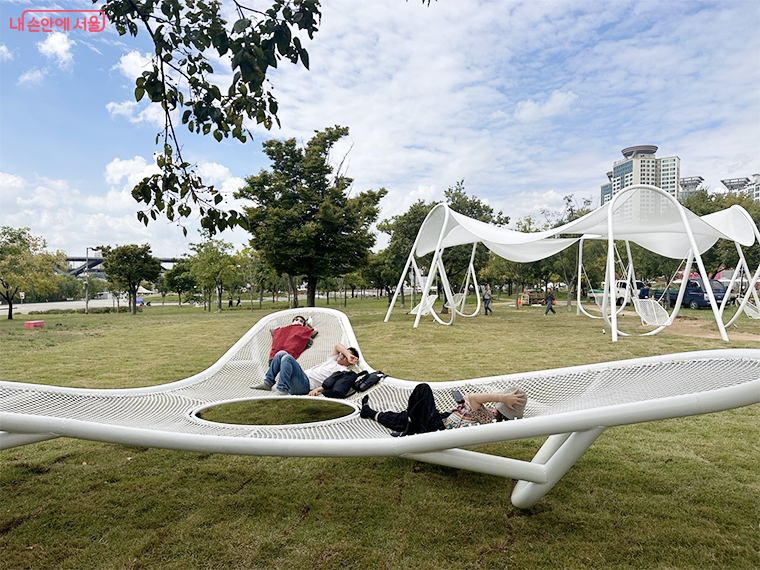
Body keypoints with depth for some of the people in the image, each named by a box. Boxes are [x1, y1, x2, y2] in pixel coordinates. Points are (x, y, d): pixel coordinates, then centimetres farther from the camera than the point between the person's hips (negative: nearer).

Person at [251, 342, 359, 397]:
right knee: (281, 353, 5)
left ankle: (282, 390, -30)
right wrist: (348, 353, 8)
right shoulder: (332, 360, 27)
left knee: (287, 358, -26)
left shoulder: (342, 370, 0)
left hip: (306, 385, -9)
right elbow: (338, 346, 20)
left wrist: (318, 389, -30)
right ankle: (268, 383, 3)